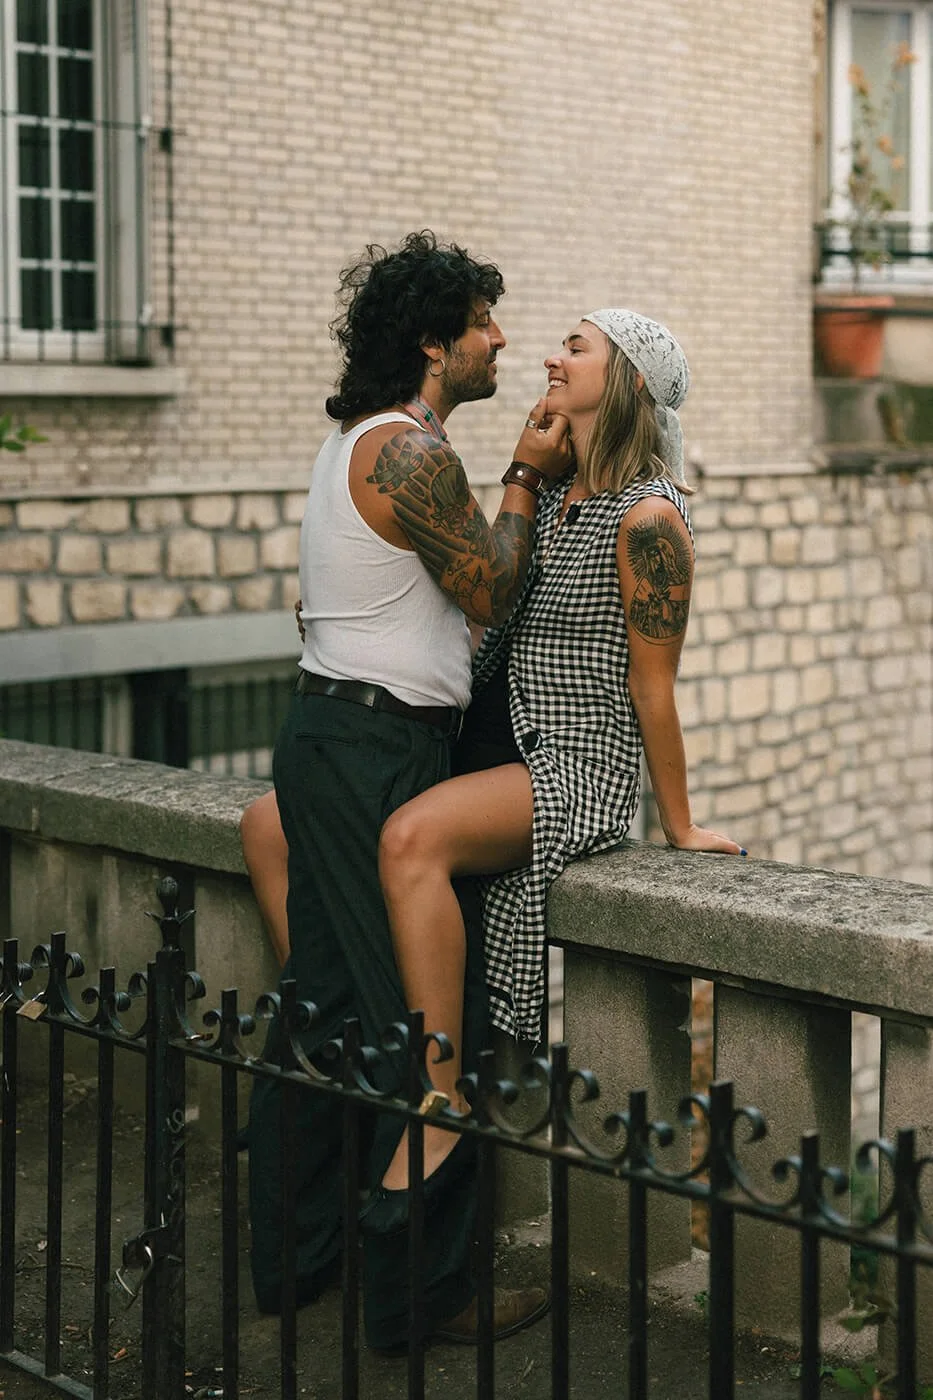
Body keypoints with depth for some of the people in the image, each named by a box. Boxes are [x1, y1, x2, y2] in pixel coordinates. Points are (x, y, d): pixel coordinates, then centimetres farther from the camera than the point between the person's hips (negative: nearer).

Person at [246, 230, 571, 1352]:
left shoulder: (358, 442, 17)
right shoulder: (411, 453, -16)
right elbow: (490, 594, -7)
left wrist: (523, 477, 16)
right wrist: (527, 480, 2)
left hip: (326, 738, 11)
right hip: (381, 754, -11)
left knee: (326, 999, 15)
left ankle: (290, 1256, 24)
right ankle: (420, 1292, 3)